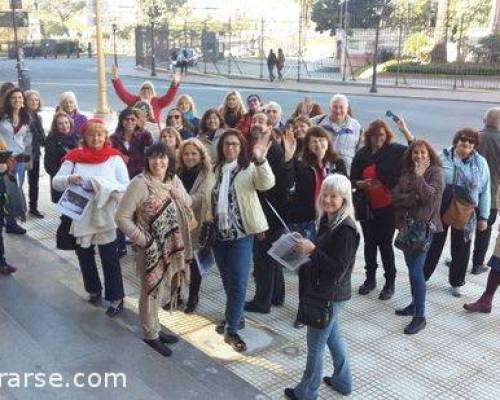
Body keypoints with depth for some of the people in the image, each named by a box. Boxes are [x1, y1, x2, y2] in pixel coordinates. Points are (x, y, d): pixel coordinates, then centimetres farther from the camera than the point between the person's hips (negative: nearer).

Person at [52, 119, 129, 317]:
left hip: (106, 217, -3)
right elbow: (55, 182, -2)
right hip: (80, 217, 3)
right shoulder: (74, 157, -1)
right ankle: (93, 289, 38)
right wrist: (69, 179, -23)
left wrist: (103, 186, -23)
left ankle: (116, 298, 14)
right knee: (84, 255, 17)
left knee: (109, 257, 1)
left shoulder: (114, 158, -5)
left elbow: (126, 187, -9)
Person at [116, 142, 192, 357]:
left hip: (170, 249, 6)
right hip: (150, 250, -6)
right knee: (151, 292, 8)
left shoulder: (173, 182, 4)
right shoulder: (140, 184, -17)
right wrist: (144, 241, -19)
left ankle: (156, 329, 36)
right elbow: (122, 217, -18)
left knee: (159, 291, 19)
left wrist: (180, 246, 6)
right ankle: (151, 335, 25)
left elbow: (181, 213, 13)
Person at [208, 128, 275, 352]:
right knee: (227, 280, 17)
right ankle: (234, 317, 35)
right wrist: (208, 219, 4)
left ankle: (232, 329, 2)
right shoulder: (215, 170, 8)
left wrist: (261, 160, -42)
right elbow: (209, 198, 18)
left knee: (238, 282, -6)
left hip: (241, 233, -5)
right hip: (219, 233, 5)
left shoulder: (249, 169, -6)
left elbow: (267, 183, -26)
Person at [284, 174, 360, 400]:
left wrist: (313, 250, -28)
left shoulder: (346, 229, -24)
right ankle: (343, 382, 40)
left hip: (330, 296, -9)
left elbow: (338, 268, -25)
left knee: (315, 343, 5)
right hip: (325, 292, 9)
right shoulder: (327, 221, 4)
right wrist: (306, 248, 2)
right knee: (333, 337, 23)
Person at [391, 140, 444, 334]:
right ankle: (415, 304, 31)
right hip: (407, 225, 6)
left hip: (424, 226, -6)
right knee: (412, 267, 16)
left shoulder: (435, 171, -4)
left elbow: (431, 197, -18)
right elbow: (395, 197, -1)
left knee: (416, 271, -11)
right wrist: (414, 197, -14)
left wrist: (419, 176, -19)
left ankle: (420, 317, -3)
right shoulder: (407, 173, 11)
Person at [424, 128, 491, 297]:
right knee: (434, 244, 10)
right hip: (440, 209, -1)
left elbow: (485, 191, 3)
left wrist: (483, 217, 2)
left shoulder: (480, 163, -1)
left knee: (461, 248, 12)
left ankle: (456, 283, 30)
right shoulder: (443, 158, -6)